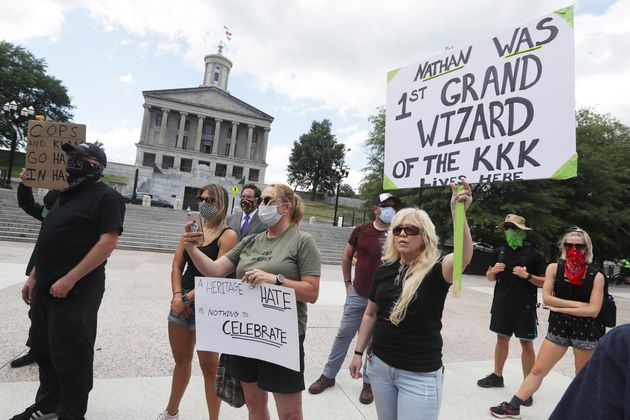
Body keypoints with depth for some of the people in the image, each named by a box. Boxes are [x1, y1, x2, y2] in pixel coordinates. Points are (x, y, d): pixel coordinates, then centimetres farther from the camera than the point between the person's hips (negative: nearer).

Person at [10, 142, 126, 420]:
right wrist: (34, 277, 17)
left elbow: (108, 242, -22)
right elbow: (49, 243, 21)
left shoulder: (106, 196, -12)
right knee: (43, 350, 20)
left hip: (75, 290, -9)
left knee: (71, 357, 3)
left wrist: (69, 279, -23)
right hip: (46, 288, 9)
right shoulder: (68, 194, 16)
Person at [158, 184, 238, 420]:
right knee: (181, 360, 23)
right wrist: (177, 296, -8)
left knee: (209, 367, 6)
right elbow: (177, 265, 5)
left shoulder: (227, 235, -12)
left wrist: (187, 299, -15)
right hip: (181, 301, 6)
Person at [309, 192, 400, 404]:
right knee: (343, 335, 11)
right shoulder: (361, 230, -2)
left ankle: (368, 382, 31)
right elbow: (347, 255, 10)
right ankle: (328, 375, 28)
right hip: (357, 295, 2)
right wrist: (347, 282, 7)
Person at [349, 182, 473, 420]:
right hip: (379, 364, 5)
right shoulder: (385, 269, -1)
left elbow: (464, 256, -36)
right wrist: (359, 352, 10)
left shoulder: (435, 271, -13)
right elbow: (371, 314, 9)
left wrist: (458, 213, -48)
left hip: (420, 374, -4)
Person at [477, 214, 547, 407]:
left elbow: (544, 281, -4)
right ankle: (497, 376, 30)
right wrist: (493, 270, -9)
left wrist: (528, 276, -20)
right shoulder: (500, 250, 5)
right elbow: (490, 277, 13)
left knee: (526, 343, 3)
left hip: (524, 306, -4)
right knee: (502, 339, 15)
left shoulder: (534, 254, -6)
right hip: (502, 304, 4)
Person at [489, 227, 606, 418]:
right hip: (558, 327, 2)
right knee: (538, 370, 8)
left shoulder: (596, 276, -8)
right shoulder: (554, 268, -4)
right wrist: (576, 304, -15)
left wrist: (560, 308, -11)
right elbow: (546, 298, -10)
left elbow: (593, 310, -13)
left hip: (586, 330, -2)